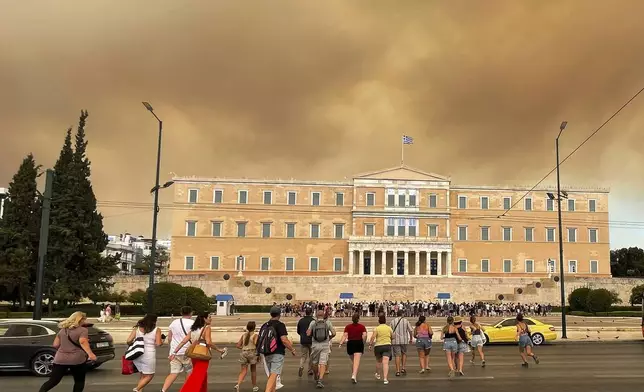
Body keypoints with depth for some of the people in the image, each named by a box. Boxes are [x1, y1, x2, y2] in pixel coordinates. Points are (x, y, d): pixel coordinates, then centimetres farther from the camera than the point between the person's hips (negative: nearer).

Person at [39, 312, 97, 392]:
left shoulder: (62, 330, 13)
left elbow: (55, 345, 13)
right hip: (77, 360, -4)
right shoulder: (82, 330, -4)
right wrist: (90, 354, -32)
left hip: (60, 359, 4)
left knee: (53, 380, 4)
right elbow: (83, 342, -21)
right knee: (79, 381, 12)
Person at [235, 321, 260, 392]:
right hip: (252, 352, -3)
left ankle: (238, 384, -22)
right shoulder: (255, 335, -5)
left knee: (243, 371, 2)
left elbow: (238, 345, 9)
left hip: (243, 353, 3)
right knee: (253, 370, 14)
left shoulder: (243, 335, 9)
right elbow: (256, 343, -22)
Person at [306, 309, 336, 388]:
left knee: (314, 362, 19)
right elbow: (334, 333, -3)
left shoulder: (313, 323, -2)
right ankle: (320, 380, -18)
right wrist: (330, 337, 17)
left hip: (315, 345, 1)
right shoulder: (327, 322, -1)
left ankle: (316, 379, 36)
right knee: (322, 363, -3)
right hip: (325, 345, -1)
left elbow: (308, 334, -5)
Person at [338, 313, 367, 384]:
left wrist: (340, 343, -12)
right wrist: (363, 343, 6)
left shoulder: (348, 327, 7)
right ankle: (354, 376, -25)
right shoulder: (362, 327, 3)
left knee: (353, 361, 21)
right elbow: (364, 335, -10)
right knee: (357, 362, -9)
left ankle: (353, 375, 29)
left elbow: (344, 335, -5)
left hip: (350, 344, 3)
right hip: (359, 344, -3)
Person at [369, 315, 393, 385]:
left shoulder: (377, 328, -4)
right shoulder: (389, 328, 3)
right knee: (385, 362, -10)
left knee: (378, 361, 22)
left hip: (378, 346, 0)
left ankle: (378, 374, 40)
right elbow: (392, 337, 12)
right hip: (387, 345, 0)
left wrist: (370, 344, -1)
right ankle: (385, 378, -21)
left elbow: (373, 337, -12)